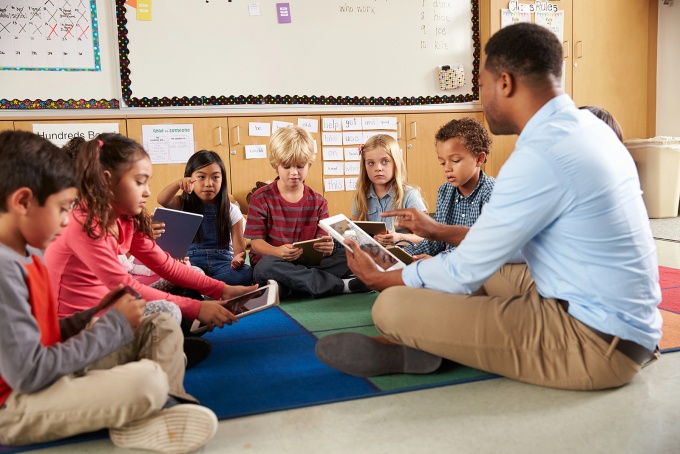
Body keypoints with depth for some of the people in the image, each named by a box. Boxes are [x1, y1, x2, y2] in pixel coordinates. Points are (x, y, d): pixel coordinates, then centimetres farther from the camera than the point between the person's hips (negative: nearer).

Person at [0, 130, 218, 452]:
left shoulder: (26, 254, 8)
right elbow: (30, 373, -25)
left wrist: (98, 315, 0)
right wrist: (114, 325, -17)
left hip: (54, 375, 10)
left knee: (163, 326, 8)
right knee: (147, 380, -34)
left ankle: (164, 409, -15)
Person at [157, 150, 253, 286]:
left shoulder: (231, 211, 8)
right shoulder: (184, 205, 9)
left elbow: (239, 247, 2)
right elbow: (162, 200, -13)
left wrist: (238, 259, -23)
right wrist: (179, 183, -33)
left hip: (222, 262, 2)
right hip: (191, 261, -1)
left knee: (246, 273, -32)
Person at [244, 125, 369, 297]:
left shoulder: (318, 201, 6)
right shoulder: (261, 198, -2)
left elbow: (321, 240, 2)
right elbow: (256, 241, -7)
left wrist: (327, 248, -25)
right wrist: (277, 251, -29)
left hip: (308, 262, 3)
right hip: (272, 259, -2)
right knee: (267, 267, -39)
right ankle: (339, 285, -29)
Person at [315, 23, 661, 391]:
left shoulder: (541, 154, -23)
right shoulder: (586, 127, 7)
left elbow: (465, 272, -15)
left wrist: (381, 278, 2)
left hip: (593, 341, -10)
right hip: (621, 322, 10)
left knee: (393, 307, -17)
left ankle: (410, 350, 11)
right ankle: (419, 344, 15)